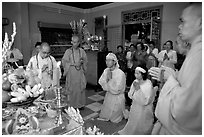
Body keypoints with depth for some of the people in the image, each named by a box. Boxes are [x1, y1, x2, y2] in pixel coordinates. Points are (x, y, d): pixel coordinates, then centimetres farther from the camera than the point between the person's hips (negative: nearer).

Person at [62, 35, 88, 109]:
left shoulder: (82, 51, 5)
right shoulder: (68, 51, -1)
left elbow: (85, 61, 9)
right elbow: (64, 61, -6)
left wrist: (81, 62, -12)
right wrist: (74, 64, -14)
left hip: (80, 72, 2)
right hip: (71, 72, -2)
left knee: (80, 88, 6)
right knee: (71, 89, 1)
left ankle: (80, 104, 21)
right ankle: (71, 105, 15)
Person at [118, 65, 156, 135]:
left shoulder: (148, 84, -21)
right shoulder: (135, 82, -6)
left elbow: (145, 101, -24)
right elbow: (130, 96, -1)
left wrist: (139, 89, -28)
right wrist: (133, 88, -18)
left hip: (144, 110, -5)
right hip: (134, 108, 5)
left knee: (141, 128, 13)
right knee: (133, 125, 22)